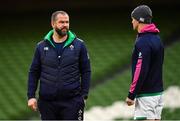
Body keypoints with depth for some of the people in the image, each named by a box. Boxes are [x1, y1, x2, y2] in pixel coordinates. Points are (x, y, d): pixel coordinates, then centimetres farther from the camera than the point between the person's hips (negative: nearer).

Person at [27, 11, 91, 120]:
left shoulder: (79, 45, 2)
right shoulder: (42, 46, 6)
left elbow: (86, 72, 4)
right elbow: (34, 73, 9)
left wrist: (84, 96, -2)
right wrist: (31, 96, 1)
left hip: (72, 101, -2)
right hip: (47, 102, 2)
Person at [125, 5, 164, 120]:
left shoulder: (143, 42, -17)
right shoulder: (157, 38, 12)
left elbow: (141, 71, -21)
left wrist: (131, 95, -15)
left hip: (146, 94, -9)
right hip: (158, 91, 9)